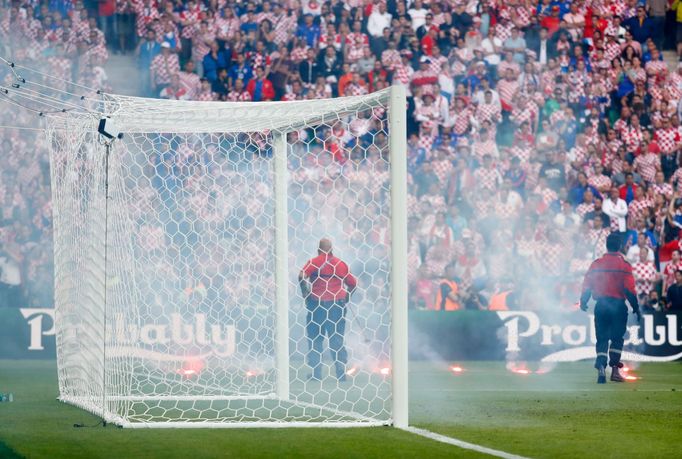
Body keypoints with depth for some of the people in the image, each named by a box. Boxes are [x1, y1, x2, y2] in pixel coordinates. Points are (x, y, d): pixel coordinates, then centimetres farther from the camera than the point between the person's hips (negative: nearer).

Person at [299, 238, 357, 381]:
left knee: (315, 340, 6)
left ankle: (316, 373, 3)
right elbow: (353, 283, 6)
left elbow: (302, 276, -18)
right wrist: (346, 297, 19)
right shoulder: (340, 264, 5)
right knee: (337, 340, 8)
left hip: (317, 303, -2)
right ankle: (341, 373, 8)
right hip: (337, 303, 2)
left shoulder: (313, 262, -3)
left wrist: (305, 294, -6)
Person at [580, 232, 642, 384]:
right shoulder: (624, 265, -6)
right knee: (617, 338, 7)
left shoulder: (596, 264, 2)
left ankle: (601, 366, -10)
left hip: (600, 306, 2)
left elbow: (586, 286, 5)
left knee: (602, 339, 8)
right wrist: (636, 308, -2)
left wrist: (583, 302, 21)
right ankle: (614, 370, 3)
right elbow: (629, 289, -10)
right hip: (618, 306, -2)